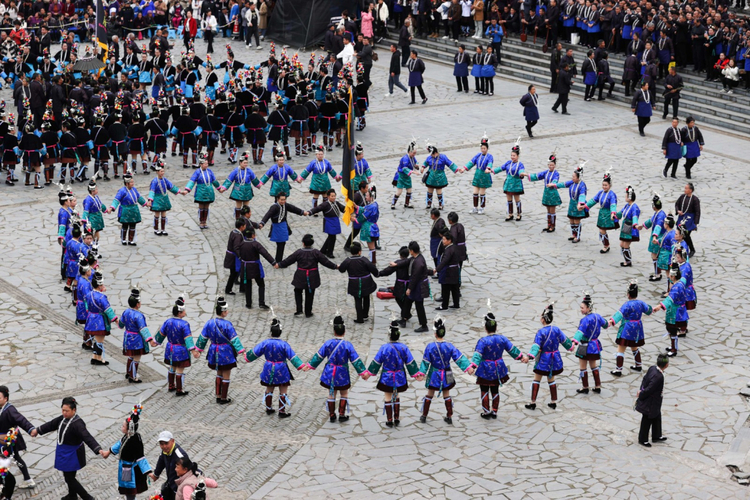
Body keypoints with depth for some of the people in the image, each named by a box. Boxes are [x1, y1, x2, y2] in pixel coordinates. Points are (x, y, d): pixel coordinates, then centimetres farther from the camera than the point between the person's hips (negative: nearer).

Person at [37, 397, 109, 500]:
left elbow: (88, 437, -39)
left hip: (72, 455, -9)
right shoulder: (64, 418, -3)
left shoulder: (77, 424, -30)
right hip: (64, 452, 9)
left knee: (69, 478, 0)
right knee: (68, 475, 25)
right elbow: (52, 424, 13)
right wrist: (38, 430, 27)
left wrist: (99, 450, -52)